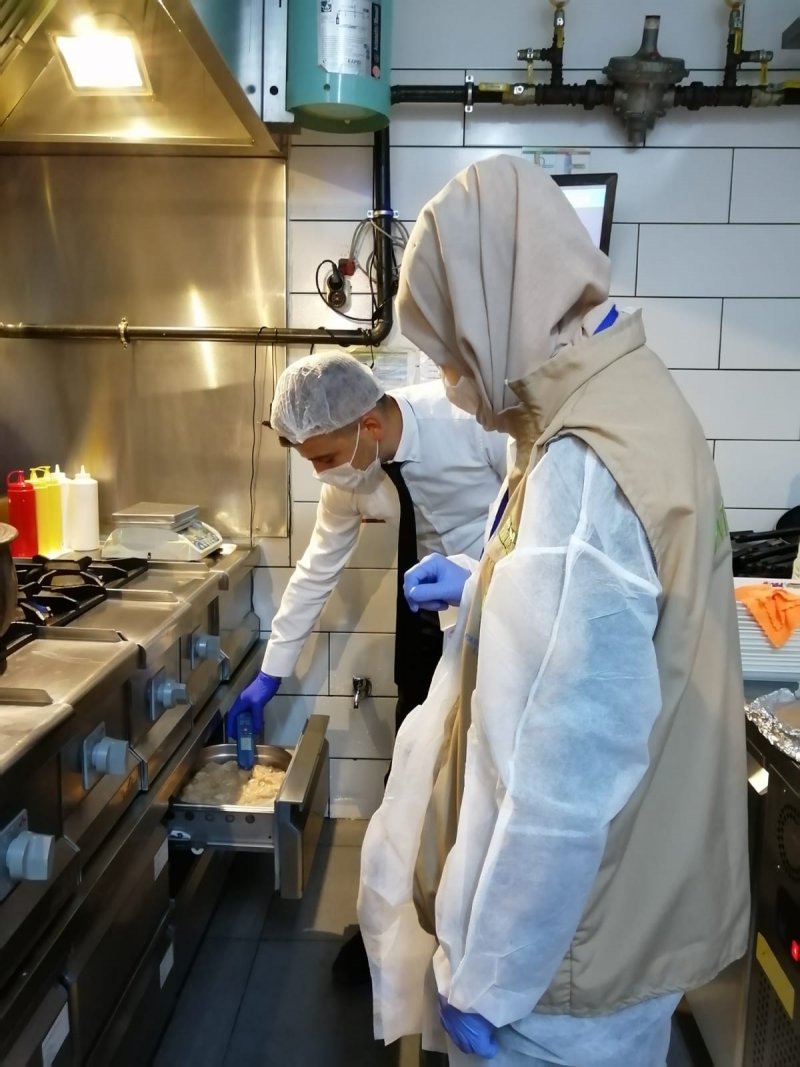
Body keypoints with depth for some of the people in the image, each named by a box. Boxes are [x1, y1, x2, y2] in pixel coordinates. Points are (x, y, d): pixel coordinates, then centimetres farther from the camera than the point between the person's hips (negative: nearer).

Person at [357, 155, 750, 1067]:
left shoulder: (583, 473, -30)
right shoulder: (635, 401, 1)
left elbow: (560, 789, -29)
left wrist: (482, 976, -17)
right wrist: (483, 593, 13)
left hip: (573, 930, -8)